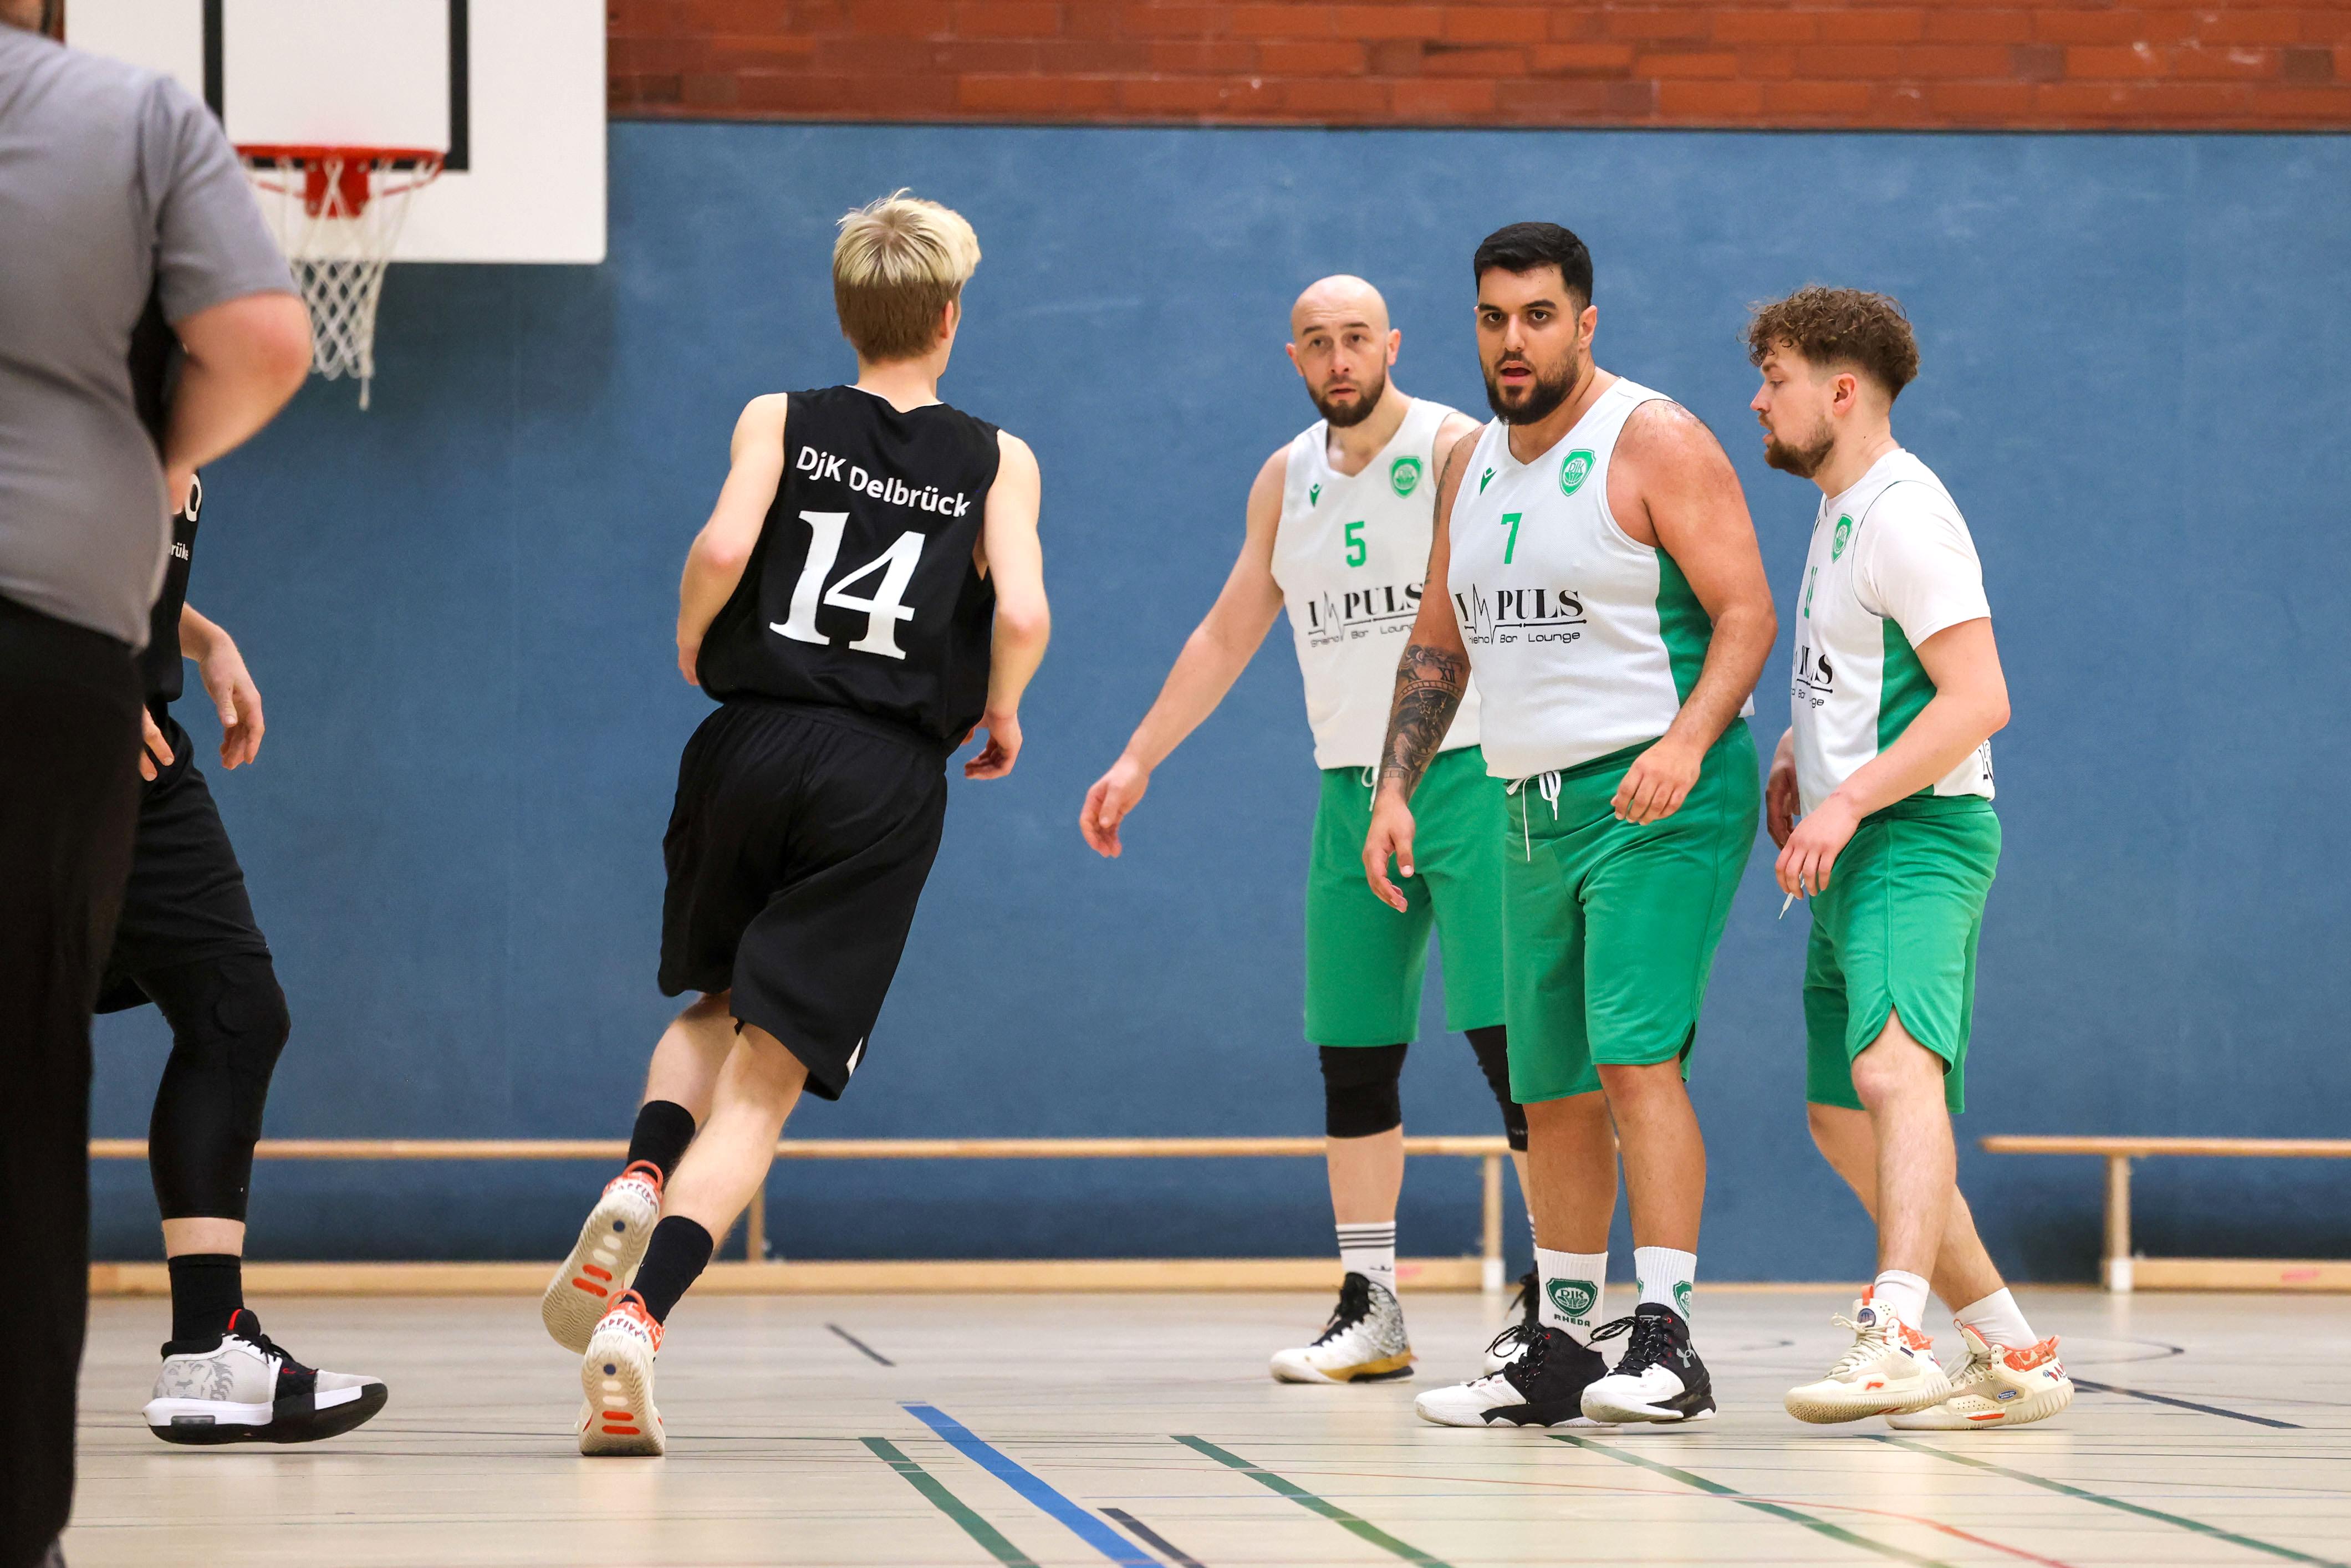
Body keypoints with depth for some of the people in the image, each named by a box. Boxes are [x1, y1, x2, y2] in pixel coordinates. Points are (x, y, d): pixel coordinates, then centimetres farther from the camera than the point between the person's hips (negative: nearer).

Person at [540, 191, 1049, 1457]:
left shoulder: (781, 422, 8)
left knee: (712, 1007, 27)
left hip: (751, 744, 2)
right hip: (887, 781, -2)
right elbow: (1022, 613, -7)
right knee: (766, 1077, -3)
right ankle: (638, 1317, -22)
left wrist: (691, 640, 9)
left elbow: (724, 547, -10)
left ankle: (639, 1182, -2)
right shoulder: (996, 460, 8)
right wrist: (1000, 714, 12)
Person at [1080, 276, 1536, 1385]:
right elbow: (1228, 635, 21)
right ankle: (1369, 1306, 12)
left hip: (1468, 773, -6)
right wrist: (1138, 760, 19)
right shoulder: (1286, 481, 13)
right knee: (1352, 1050, 5)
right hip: (1351, 789, 6)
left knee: (1507, 1035, -11)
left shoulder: (1457, 452, -6)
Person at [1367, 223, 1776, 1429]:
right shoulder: (1468, 468, 14)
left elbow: (1747, 612, -13)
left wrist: (1688, 740, -27)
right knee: (1552, 1091, 10)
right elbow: (1439, 643, 22)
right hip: (1536, 807, 8)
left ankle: (1666, 1340, -20)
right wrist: (1393, 791, 13)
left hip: (1660, 800, -7)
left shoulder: (1654, 443, -8)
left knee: (1635, 1056, -18)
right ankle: (1561, 1350, 18)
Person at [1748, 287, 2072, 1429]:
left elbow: (1979, 700, -21)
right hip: (1852, 858, 11)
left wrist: (1849, 801, -25)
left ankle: (1894, 1341, -45)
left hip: (1917, 841, -11)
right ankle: (2012, 1356, 19)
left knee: (1894, 1070, -29)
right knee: (1841, 1118, 12)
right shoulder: (1841, 516, 19)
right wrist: (1795, 756, 17)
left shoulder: (1903, 514, -12)